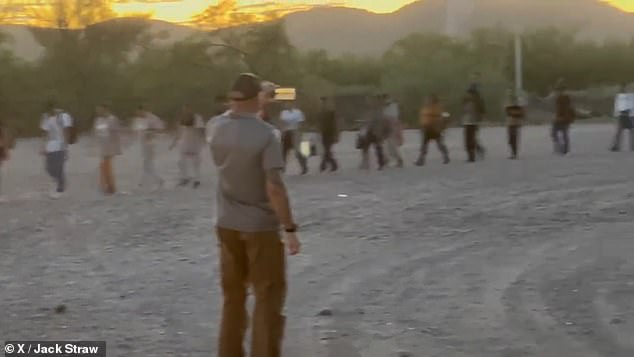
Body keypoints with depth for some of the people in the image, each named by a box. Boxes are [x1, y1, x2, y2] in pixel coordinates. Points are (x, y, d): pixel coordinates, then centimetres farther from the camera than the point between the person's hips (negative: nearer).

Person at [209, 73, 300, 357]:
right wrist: (290, 229, -17)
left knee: (233, 296, 16)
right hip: (260, 226, -6)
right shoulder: (265, 135, -19)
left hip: (227, 224, 6)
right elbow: (274, 188, -23)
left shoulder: (219, 128, -1)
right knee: (268, 298, 2)